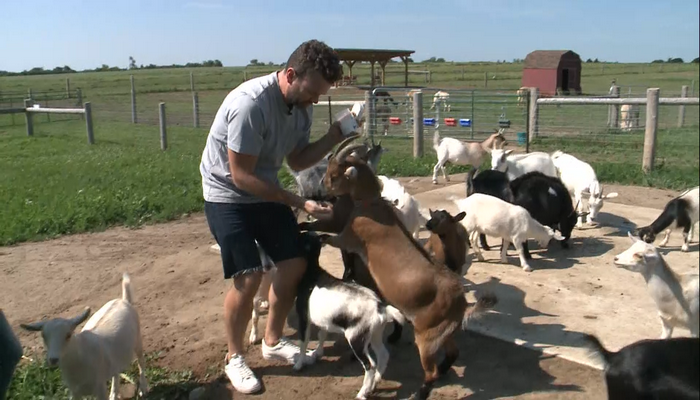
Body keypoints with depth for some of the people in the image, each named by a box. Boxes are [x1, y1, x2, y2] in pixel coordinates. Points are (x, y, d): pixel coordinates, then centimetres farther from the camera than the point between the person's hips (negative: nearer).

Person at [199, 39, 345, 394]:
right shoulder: (250, 104, -31)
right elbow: (241, 176, -27)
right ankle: (234, 357, 10)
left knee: (294, 265, 6)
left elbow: (297, 161, 3)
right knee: (249, 277, -14)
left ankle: (272, 341, 26)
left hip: (265, 191, 8)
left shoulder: (302, 105, -7)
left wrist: (335, 135, -12)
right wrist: (301, 203, -28)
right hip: (227, 196, -7)